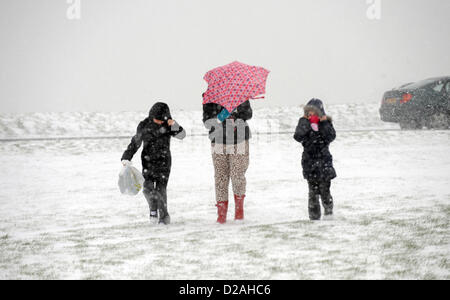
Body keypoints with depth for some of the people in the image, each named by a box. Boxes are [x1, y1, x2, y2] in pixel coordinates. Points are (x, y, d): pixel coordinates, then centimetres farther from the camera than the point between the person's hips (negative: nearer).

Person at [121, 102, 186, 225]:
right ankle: (153, 208, 13)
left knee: (161, 189, -7)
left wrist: (174, 125, -25)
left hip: (164, 161, -1)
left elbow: (181, 135, -8)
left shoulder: (167, 124, -2)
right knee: (148, 187, -13)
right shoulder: (144, 125, -1)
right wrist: (126, 158, 4)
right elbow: (135, 143, 7)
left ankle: (164, 216, 6)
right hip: (148, 161, 1)